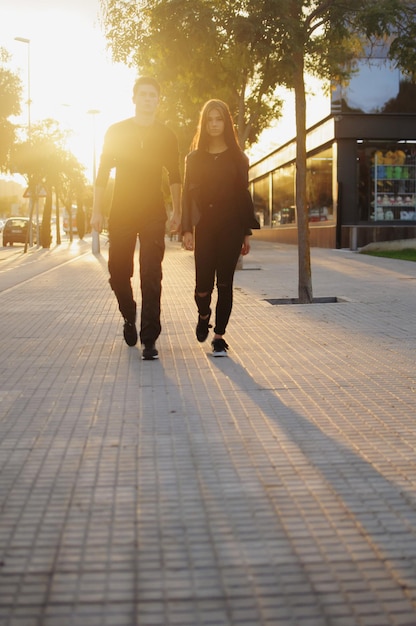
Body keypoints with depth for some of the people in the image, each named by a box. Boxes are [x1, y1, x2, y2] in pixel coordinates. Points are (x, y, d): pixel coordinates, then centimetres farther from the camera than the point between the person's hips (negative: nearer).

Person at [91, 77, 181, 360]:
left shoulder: (166, 136, 6)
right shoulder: (116, 131, 5)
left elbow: (174, 176, 12)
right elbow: (103, 173, 5)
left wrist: (177, 211, 5)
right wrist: (97, 210, -1)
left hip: (153, 214, -1)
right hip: (121, 213, 1)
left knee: (151, 278, -8)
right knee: (118, 272, 5)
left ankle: (149, 339, -5)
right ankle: (129, 316, 34)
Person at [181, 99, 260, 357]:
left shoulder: (237, 157, 8)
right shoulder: (194, 158, 9)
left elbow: (244, 195, 7)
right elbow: (187, 195, 5)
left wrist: (246, 233, 4)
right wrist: (187, 229, -5)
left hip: (231, 226, 0)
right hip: (204, 226, 0)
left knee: (224, 283, -2)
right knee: (203, 284, -6)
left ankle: (219, 335, 8)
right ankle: (204, 315, 27)